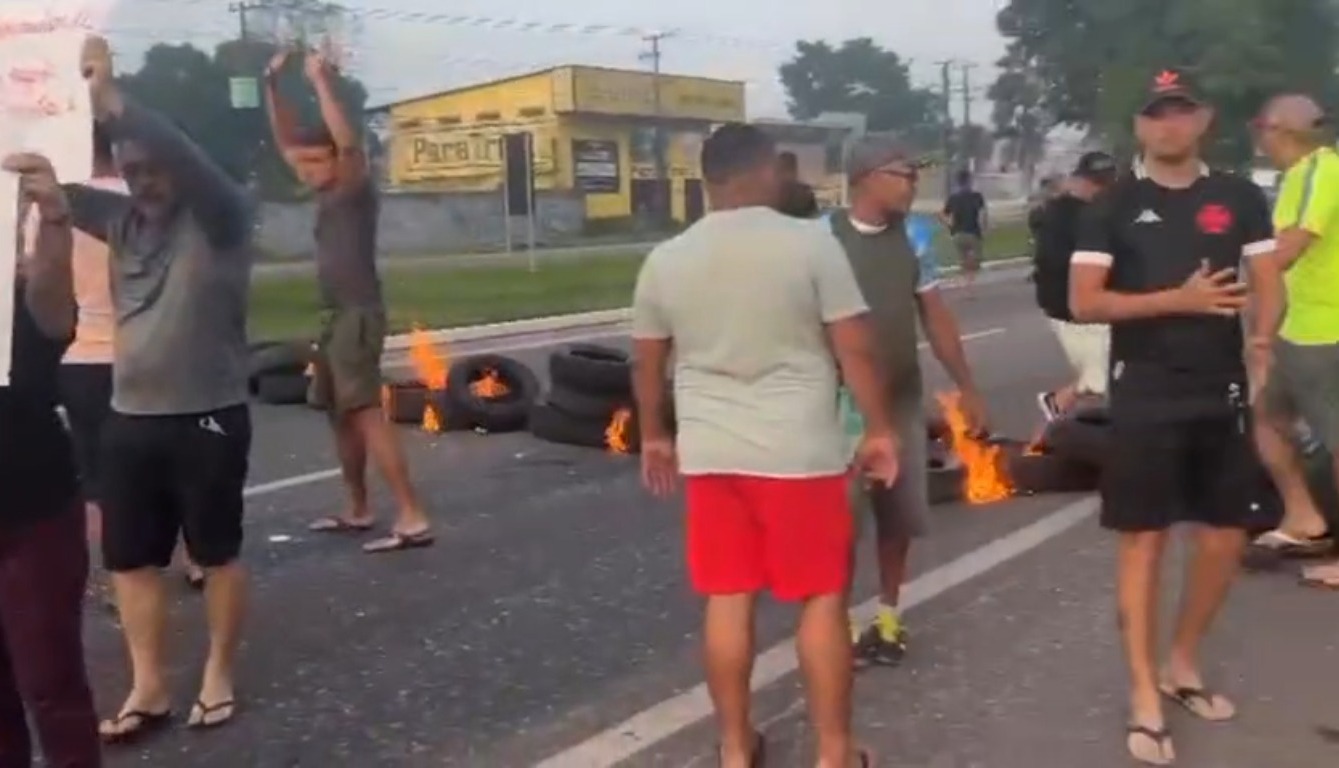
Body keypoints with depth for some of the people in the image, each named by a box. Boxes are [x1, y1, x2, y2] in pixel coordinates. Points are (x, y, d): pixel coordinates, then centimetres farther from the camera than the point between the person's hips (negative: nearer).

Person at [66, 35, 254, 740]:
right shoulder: (122, 222, 10)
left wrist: (111, 101, -33)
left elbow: (187, 159, -24)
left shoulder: (222, 217, -7)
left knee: (217, 554, 8)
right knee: (129, 558, 8)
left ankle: (218, 675, 24)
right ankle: (149, 688, 20)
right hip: (130, 419, 6)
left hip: (207, 419, -6)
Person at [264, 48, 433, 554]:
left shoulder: (356, 188, -6)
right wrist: (272, 83, 10)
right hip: (335, 317, 9)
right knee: (339, 414, 14)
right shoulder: (323, 192, 14)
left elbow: (348, 141, -25)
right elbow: (284, 140, 19)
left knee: (365, 413, -16)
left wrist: (321, 82, -21)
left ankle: (413, 519, -19)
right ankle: (358, 511, 24)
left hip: (359, 315, -9)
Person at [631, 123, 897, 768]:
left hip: (709, 452, 4)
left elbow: (646, 362, 9)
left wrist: (653, 436, 22)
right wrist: (879, 429, 2)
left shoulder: (665, 259, 2)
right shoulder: (811, 243, -8)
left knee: (727, 600, 12)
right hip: (800, 451, -3)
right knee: (823, 599, 9)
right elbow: (856, 349, -8)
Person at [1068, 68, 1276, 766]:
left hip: (1223, 394, 4)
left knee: (1226, 537, 10)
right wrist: (1178, 300, -16)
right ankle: (1144, 697, 10)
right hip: (1145, 397, -3)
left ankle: (1182, 663, 31)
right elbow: (1083, 303, -8)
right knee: (1143, 539, 1)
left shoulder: (1240, 199, 7)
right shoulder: (1114, 207, -1)